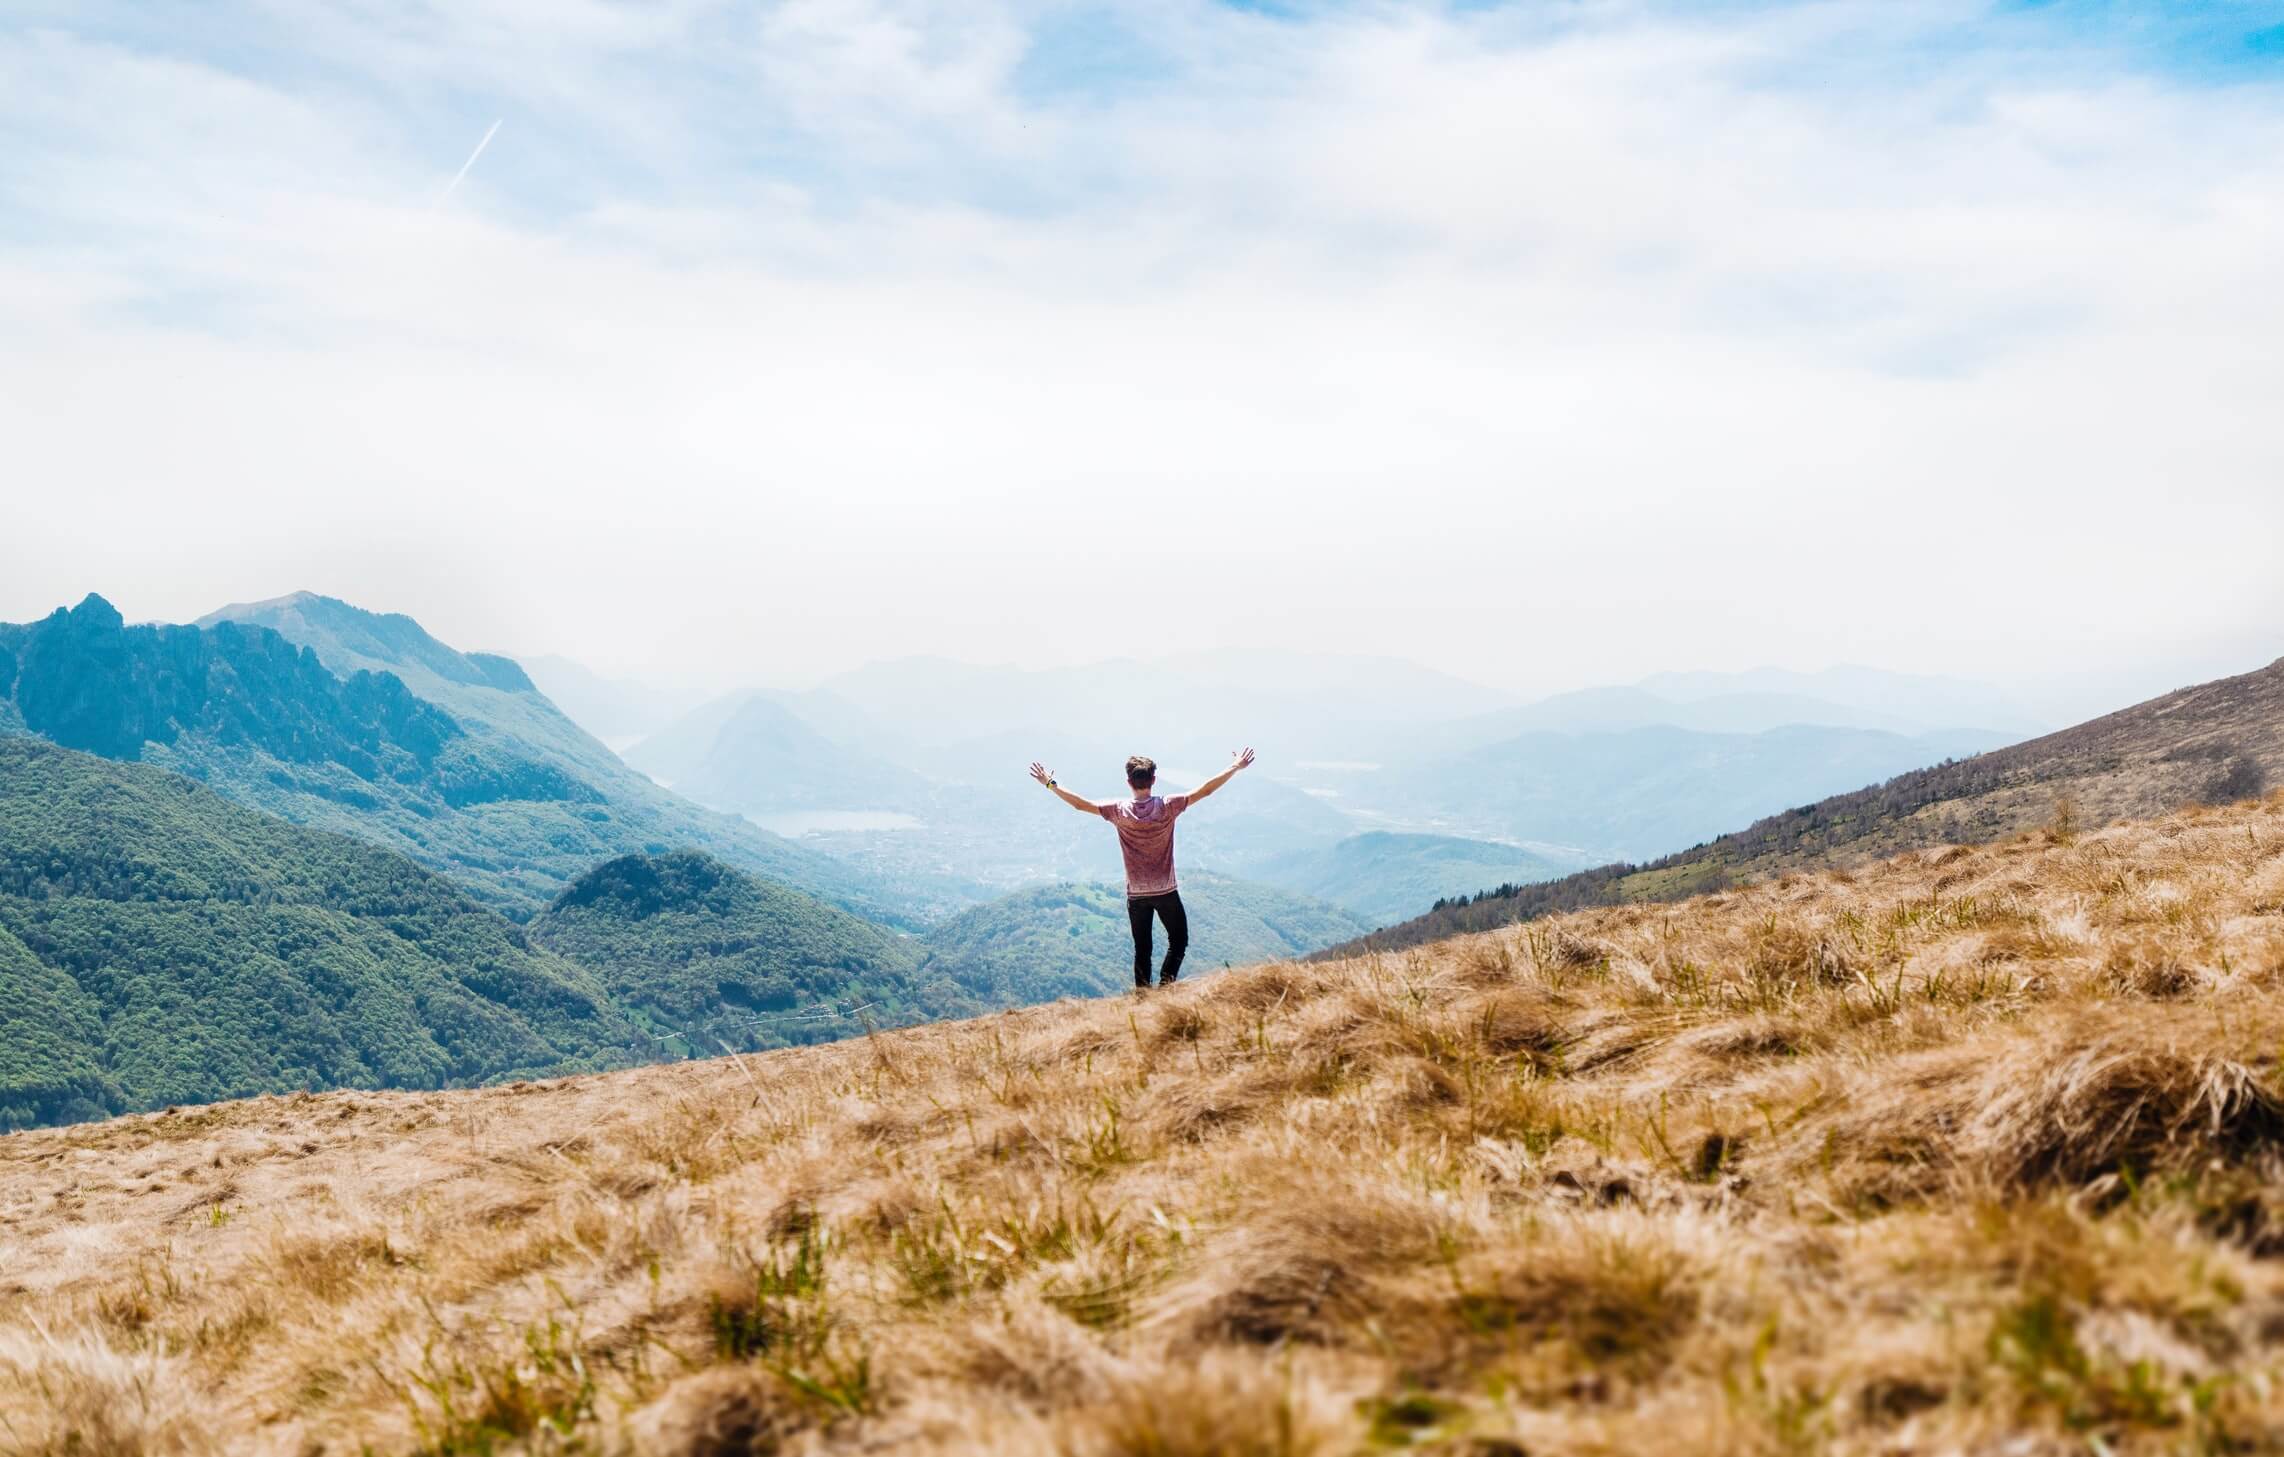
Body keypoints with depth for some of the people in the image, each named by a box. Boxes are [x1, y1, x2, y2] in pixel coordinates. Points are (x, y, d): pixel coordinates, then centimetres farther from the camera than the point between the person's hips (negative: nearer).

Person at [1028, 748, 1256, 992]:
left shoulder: (1119, 811, -10)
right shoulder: (1167, 807, -13)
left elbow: (1080, 804, -6)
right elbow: (1204, 790, -9)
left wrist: (1051, 784, 6)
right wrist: (1235, 768, -1)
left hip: (1136, 894, 2)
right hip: (1166, 891, -2)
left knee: (1142, 949, 12)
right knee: (1178, 940, 14)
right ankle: (1166, 983, -3)